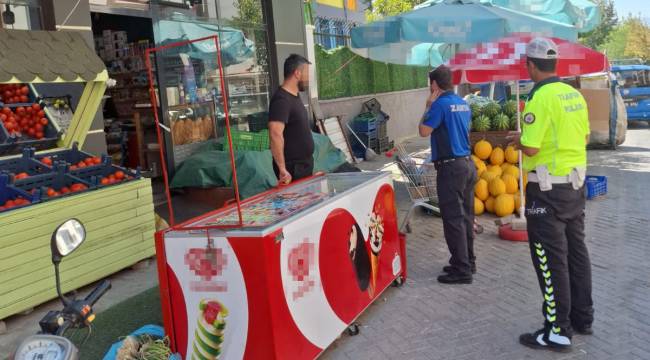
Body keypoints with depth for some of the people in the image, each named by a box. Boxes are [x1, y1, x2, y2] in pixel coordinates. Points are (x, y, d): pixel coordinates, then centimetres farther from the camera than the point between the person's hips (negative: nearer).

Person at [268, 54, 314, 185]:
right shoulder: (281, 99, -20)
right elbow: (276, 134, -30)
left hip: (304, 165, 9)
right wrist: (282, 169, -30)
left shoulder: (294, 97, 10)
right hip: (293, 169, -9)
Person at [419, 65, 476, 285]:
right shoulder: (463, 104, 12)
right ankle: (468, 262, 25)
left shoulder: (441, 104, -12)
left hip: (451, 167, -9)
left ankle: (461, 270, -1)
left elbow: (424, 131, -12)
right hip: (467, 164, 9)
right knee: (465, 216, 15)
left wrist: (428, 106, -1)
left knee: (453, 219, -4)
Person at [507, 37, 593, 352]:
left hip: (548, 189, -8)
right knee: (576, 251, 17)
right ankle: (583, 318, 30)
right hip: (576, 183, 8)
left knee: (551, 259, 0)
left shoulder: (540, 98, -19)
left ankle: (558, 331, 8)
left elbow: (530, 149, -21)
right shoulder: (574, 94, 6)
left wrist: (519, 139, -1)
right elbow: (584, 137, 16)